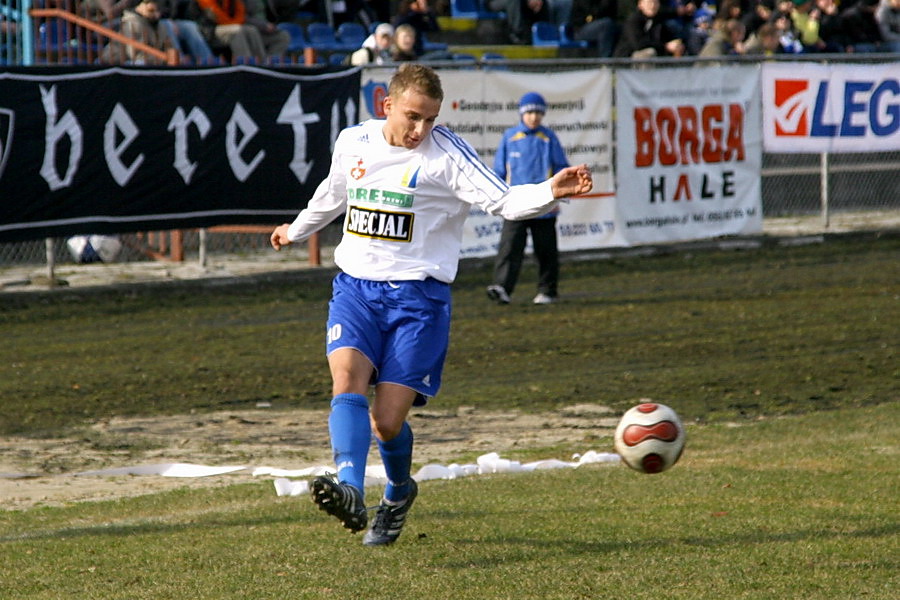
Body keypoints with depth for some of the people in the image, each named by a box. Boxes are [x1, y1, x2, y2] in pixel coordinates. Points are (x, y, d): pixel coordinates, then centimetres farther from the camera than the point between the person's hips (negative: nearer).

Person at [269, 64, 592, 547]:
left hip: (417, 294, -4)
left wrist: (550, 193, -37)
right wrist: (296, 230, 46)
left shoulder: (446, 153, -7)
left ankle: (399, 492, 25)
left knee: (387, 420, -8)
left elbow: (502, 200, -18)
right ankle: (349, 491, -41)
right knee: (347, 379, -24)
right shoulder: (352, 143, 7)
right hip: (355, 288, 4)